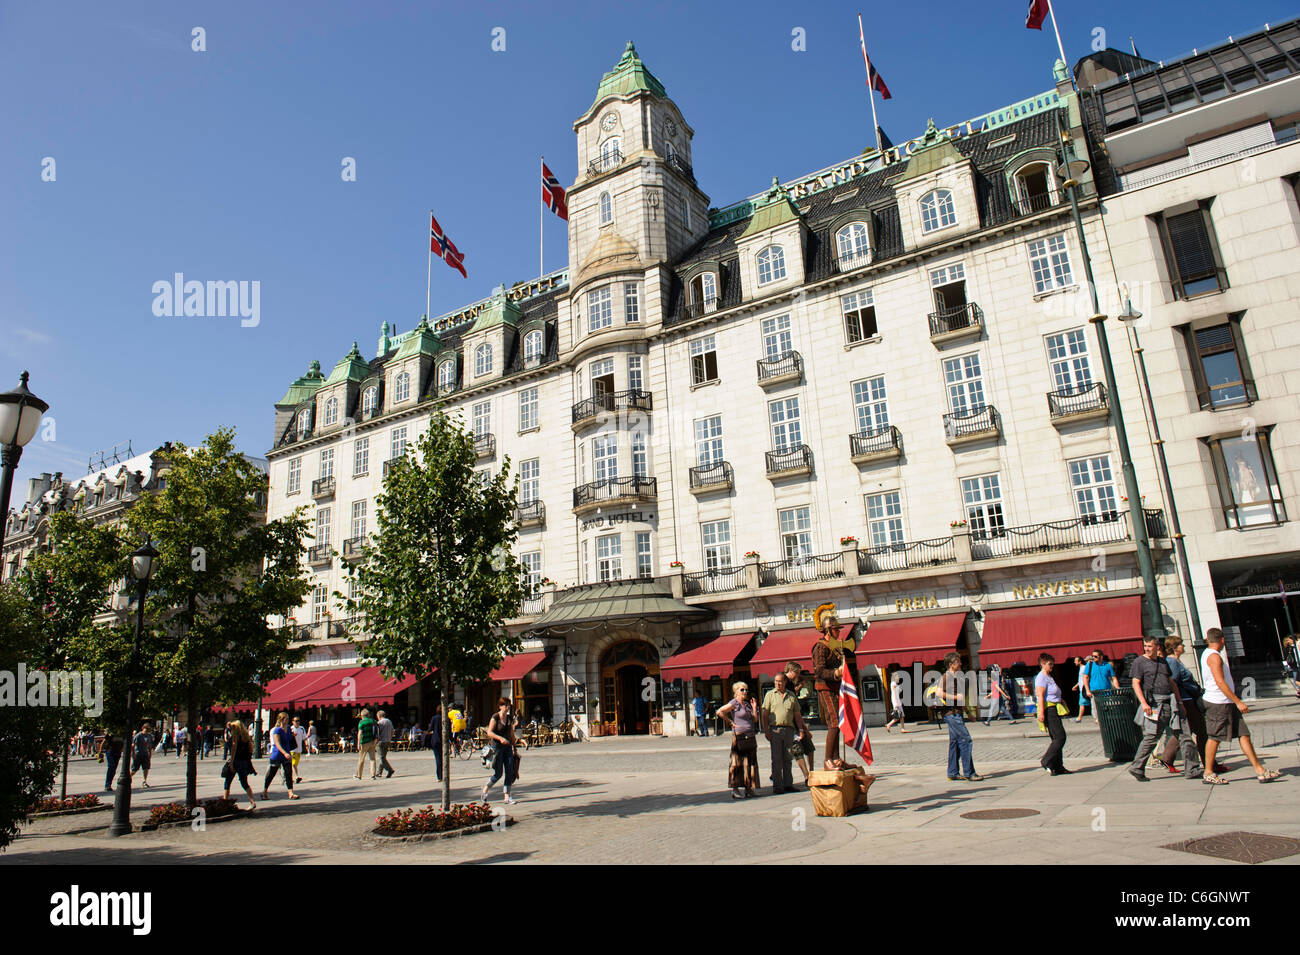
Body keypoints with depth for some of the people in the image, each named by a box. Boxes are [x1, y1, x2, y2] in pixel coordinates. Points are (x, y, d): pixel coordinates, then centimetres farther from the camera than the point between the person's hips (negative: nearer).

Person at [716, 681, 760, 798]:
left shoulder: (747, 703, 15)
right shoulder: (734, 703, -7)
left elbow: (755, 720, 13)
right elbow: (720, 712, -17)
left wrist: (754, 707, 6)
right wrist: (730, 722, -12)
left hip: (750, 737, 8)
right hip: (739, 737, -8)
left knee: (750, 763, 9)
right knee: (737, 763, -5)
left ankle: (748, 788, 16)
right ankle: (735, 790, -1)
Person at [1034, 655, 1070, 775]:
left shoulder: (1049, 677, 19)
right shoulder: (1041, 677, -12)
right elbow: (1040, 696, -20)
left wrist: (1061, 700, 16)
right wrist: (1041, 713, -25)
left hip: (1054, 710, 10)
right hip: (1048, 710, -10)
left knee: (1057, 739, 10)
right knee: (1060, 737, -12)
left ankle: (1058, 767, 13)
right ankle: (1046, 761, -7)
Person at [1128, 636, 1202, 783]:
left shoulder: (1163, 662, 18)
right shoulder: (1140, 662, 0)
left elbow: (1172, 683, 23)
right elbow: (1136, 684, -7)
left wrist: (1179, 702, 17)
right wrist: (1143, 703, -18)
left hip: (1171, 702, 6)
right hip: (1154, 703, -6)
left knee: (1186, 734, 2)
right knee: (1151, 737, -5)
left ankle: (1192, 769, 10)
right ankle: (1137, 768, 4)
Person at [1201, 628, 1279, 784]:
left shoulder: (1207, 654, 16)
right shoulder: (1214, 656, -16)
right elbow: (1220, 682, -22)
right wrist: (1238, 702, -21)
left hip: (1227, 703, 10)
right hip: (1218, 703, -10)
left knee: (1244, 734, 7)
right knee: (1214, 737, -3)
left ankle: (1259, 770, 8)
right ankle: (1209, 774, 4)